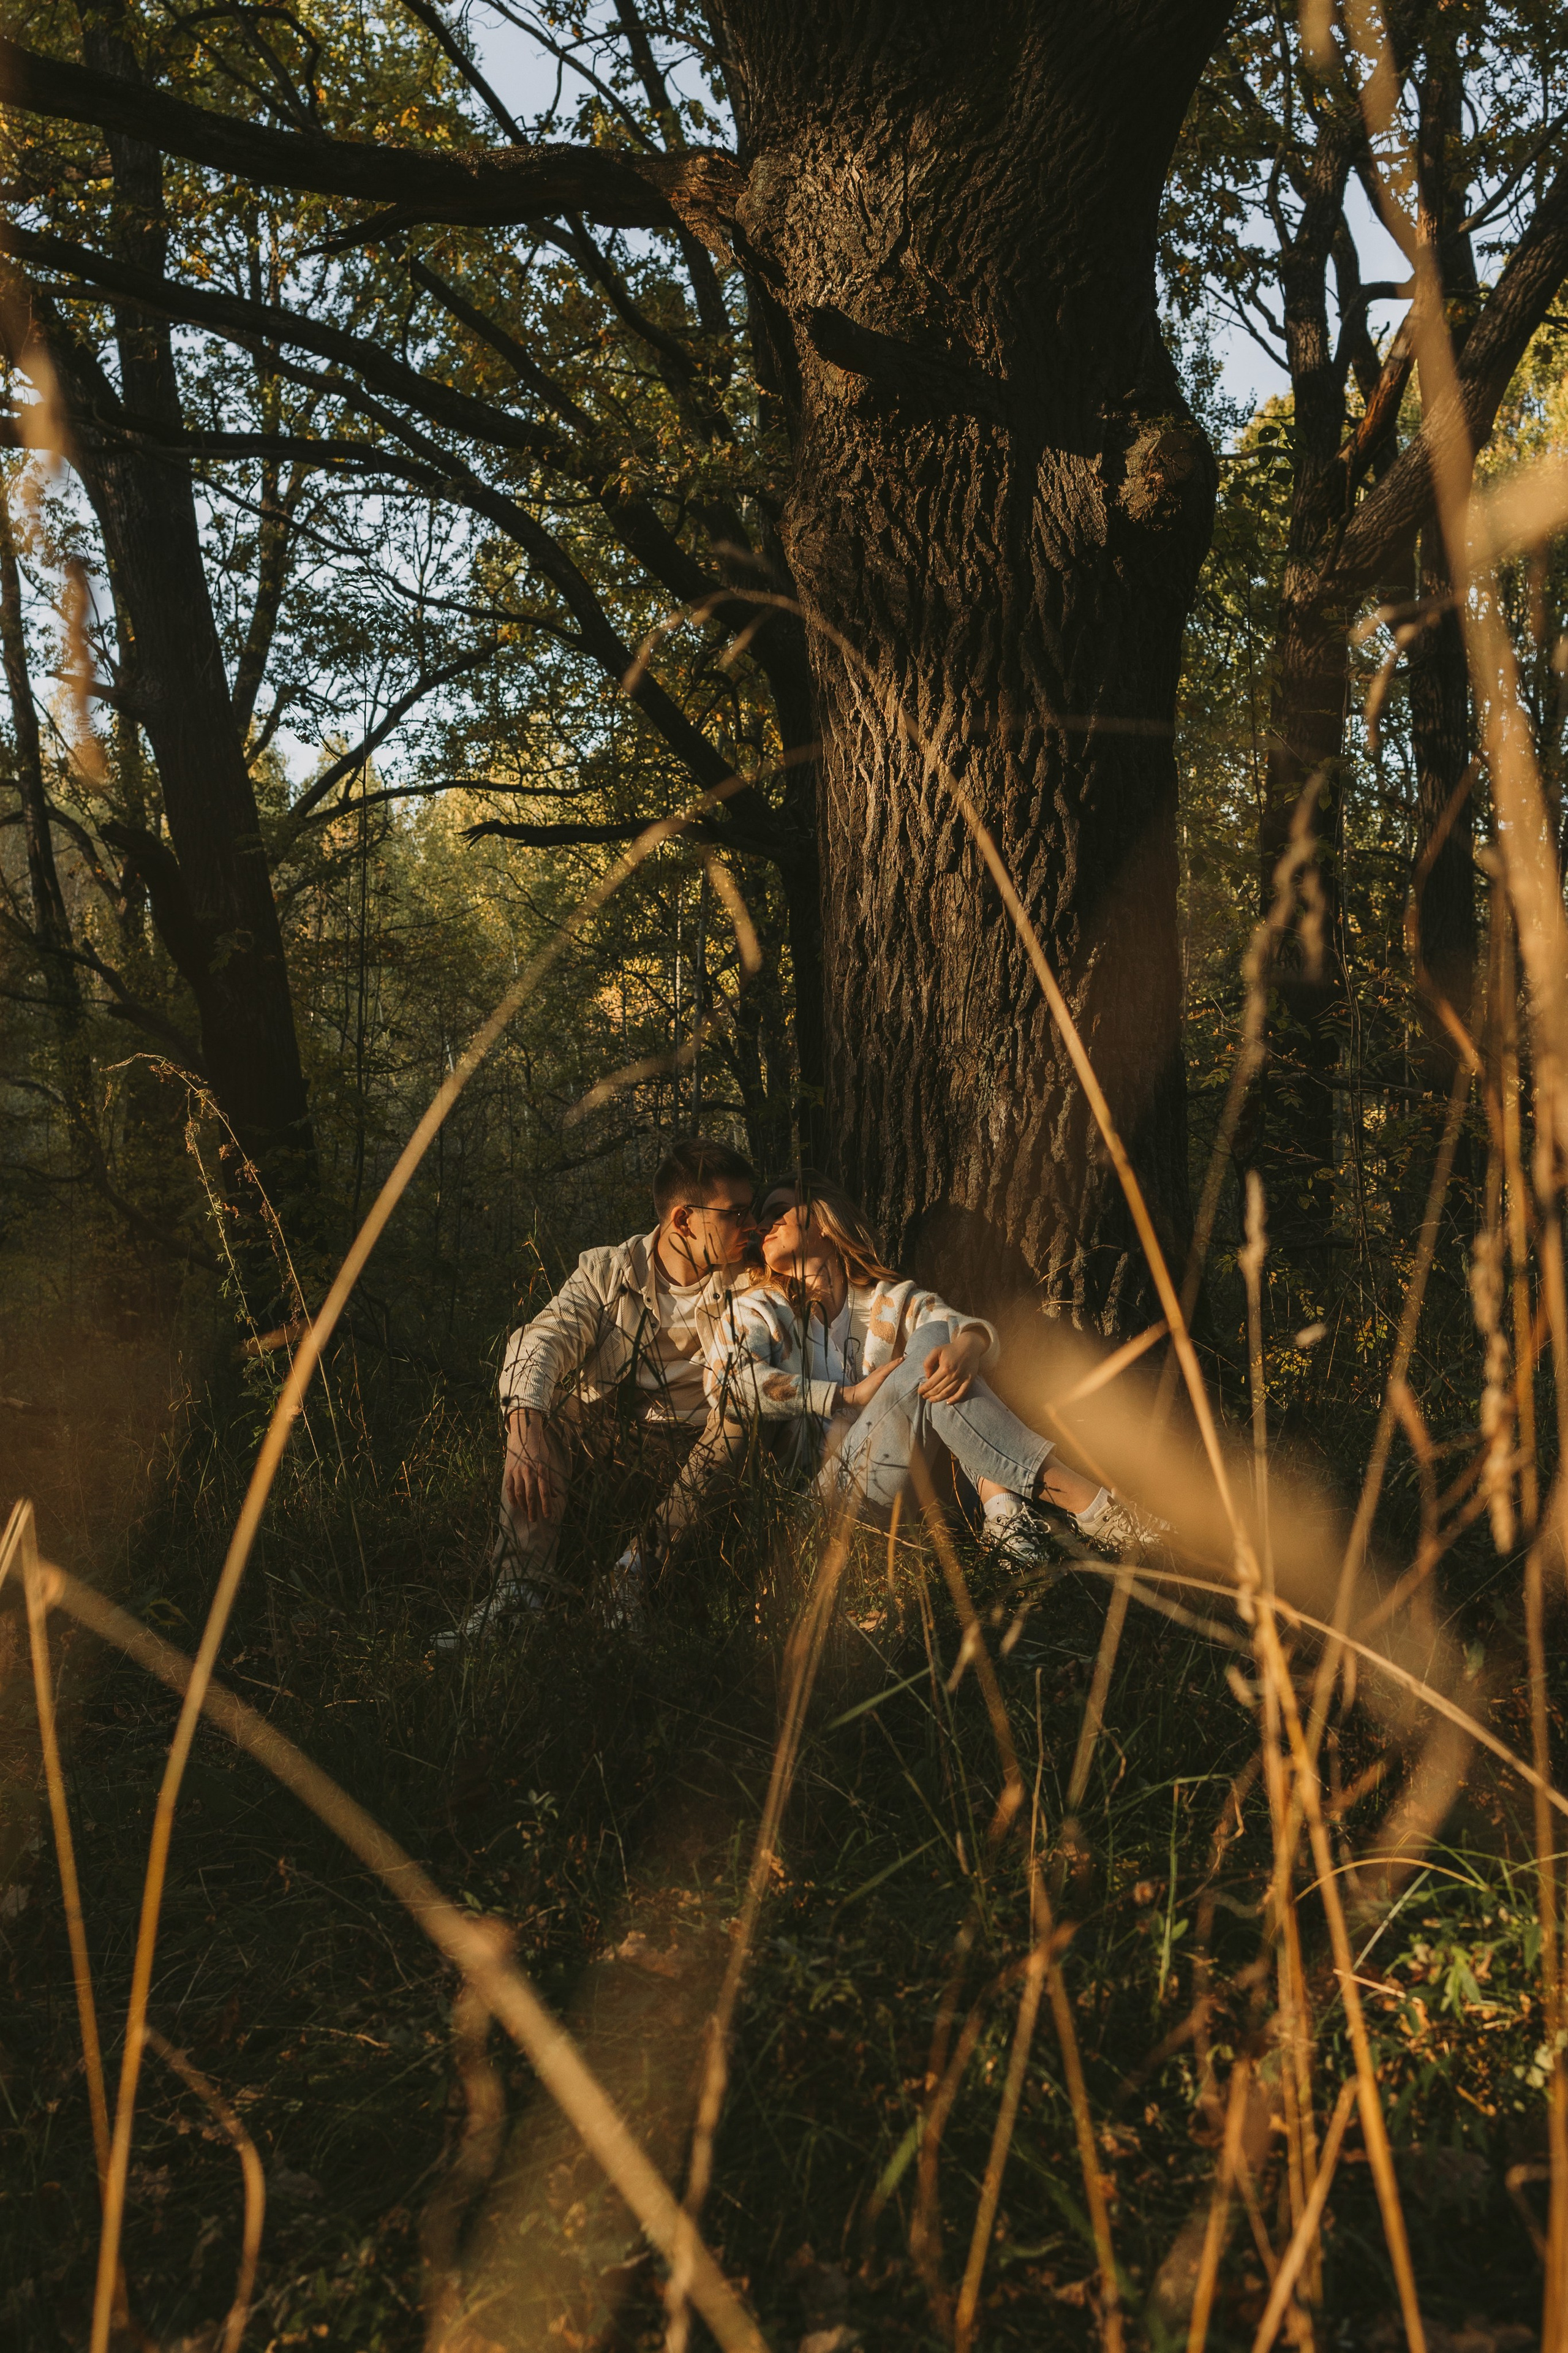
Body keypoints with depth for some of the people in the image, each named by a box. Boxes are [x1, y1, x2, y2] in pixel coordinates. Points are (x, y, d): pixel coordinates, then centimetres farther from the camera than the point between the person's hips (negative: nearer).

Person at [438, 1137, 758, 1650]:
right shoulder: (606, 1271, -4)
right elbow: (546, 1338, -20)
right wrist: (526, 1429, -38)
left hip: (698, 1454, -1)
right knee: (535, 1389, -22)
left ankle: (642, 1563, -26)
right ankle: (522, 1581, -26)